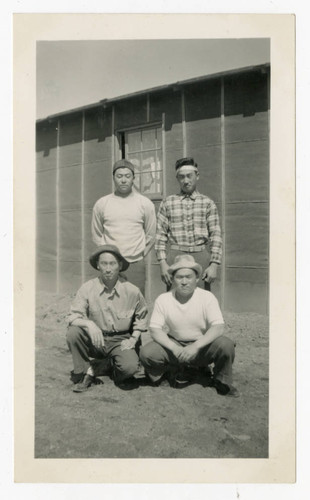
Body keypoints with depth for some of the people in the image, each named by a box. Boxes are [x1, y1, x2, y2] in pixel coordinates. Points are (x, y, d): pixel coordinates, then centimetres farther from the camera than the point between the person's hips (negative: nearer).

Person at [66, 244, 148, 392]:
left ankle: (112, 364, 12)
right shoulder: (87, 288, -9)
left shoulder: (132, 291, -7)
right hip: (95, 340, 1)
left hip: (120, 341, 0)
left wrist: (134, 338, -1)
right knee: (73, 332, -28)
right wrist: (89, 324, -32)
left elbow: (141, 317, 10)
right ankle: (85, 373, -4)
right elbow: (73, 316, -12)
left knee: (130, 367, -28)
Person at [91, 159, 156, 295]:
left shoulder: (145, 203, 3)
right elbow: (96, 235, 13)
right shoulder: (101, 204, 5)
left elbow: (151, 234, 9)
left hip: (136, 265, 0)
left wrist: (140, 254, 7)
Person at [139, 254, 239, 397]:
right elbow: (155, 330, -9)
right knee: (146, 353, -23)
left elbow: (218, 328, -20)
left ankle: (223, 383, 0)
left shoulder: (207, 297, -12)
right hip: (174, 344, 2)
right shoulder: (163, 300, -8)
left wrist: (196, 346, -34)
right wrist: (174, 348, -26)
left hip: (202, 345, -1)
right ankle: (179, 369, 8)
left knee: (225, 345, -31)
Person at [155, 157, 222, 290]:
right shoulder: (167, 203, 8)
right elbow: (160, 235, 5)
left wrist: (214, 264, -5)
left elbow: (215, 235, 3)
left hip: (201, 256, 0)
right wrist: (162, 263, -4)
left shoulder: (208, 203, 7)